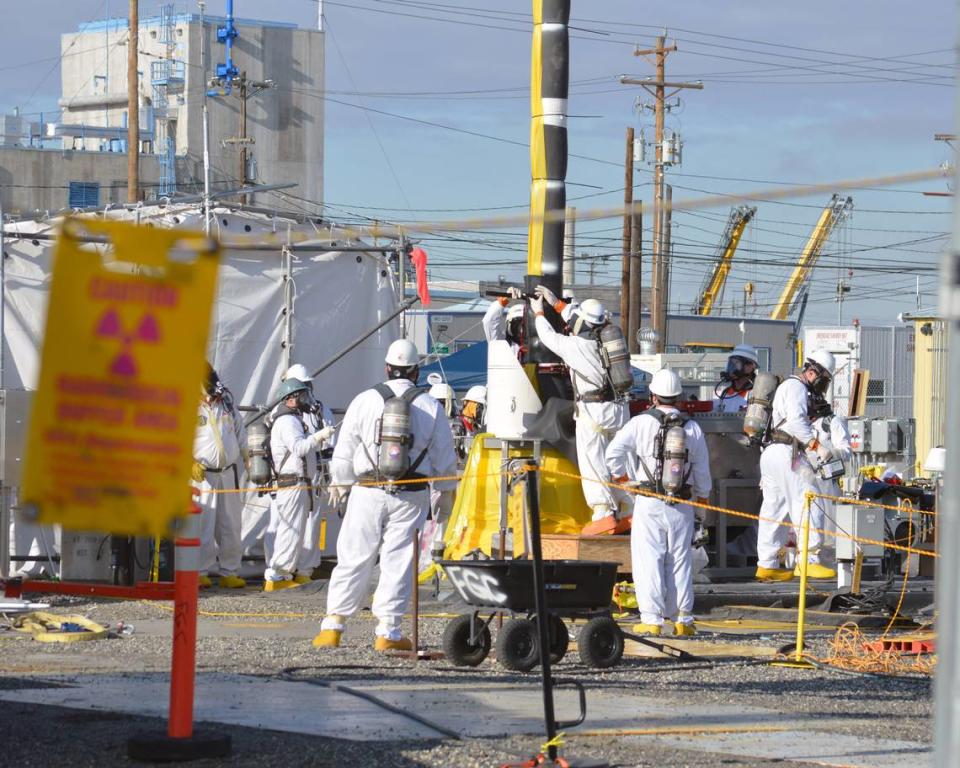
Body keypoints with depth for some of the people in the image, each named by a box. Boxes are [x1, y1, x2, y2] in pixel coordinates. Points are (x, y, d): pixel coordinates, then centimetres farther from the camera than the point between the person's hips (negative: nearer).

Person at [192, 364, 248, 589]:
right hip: (204, 475, -5)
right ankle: (200, 573, 0)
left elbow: (239, 430, 21)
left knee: (231, 525, 6)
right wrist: (190, 463, -20)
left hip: (229, 473, 5)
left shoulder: (226, 400, 11)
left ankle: (229, 572, 13)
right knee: (204, 525, -7)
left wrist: (245, 457, 18)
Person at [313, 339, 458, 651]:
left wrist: (339, 486, 18)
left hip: (368, 492, 0)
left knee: (353, 558, 5)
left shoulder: (365, 401, -1)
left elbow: (343, 453, 4)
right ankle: (387, 631, 2)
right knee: (398, 562, 3)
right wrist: (447, 497, 17)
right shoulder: (431, 407, 1)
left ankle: (332, 626, 5)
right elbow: (445, 459, 6)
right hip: (411, 497, 0)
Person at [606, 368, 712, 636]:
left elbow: (614, 451, -14)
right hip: (682, 506, 3)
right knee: (680, 561, 9)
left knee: (649, 560, -1)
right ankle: (682, 619, 11)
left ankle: (652, 619, -6)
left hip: (649, 503, -3)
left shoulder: (641, 423, -6)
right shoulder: (693, 429, 5)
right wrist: (703, 497, 26)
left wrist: (621, 476, 4)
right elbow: (702, 471, 10)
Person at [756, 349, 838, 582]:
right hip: (786, 452, -11)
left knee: (774, 509, 9)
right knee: (806, 503, -10)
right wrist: (817, 446, -24)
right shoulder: (796, 387, -7)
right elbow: (795, 421, -21)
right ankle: (810, 560, -13)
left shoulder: (788, 387, 27)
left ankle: (767, 564, 10)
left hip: (770, 453, 11)